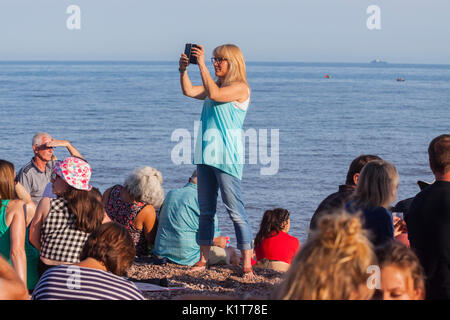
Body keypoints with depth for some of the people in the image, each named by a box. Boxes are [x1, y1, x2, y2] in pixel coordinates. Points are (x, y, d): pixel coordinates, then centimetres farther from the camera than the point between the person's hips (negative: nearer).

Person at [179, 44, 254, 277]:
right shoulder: (214, 86, 17)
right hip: (206, 153, 8)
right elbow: (189, 91, 7)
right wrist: (183, 69, -6)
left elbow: (214, 94, -21)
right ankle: (203, 260, 16)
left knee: (235, 210, -9)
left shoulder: (240, 88, -7)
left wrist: (201, 65, -17)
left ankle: (247, 264, -7)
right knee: (205, 210, 10)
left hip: (227, 157, -8)